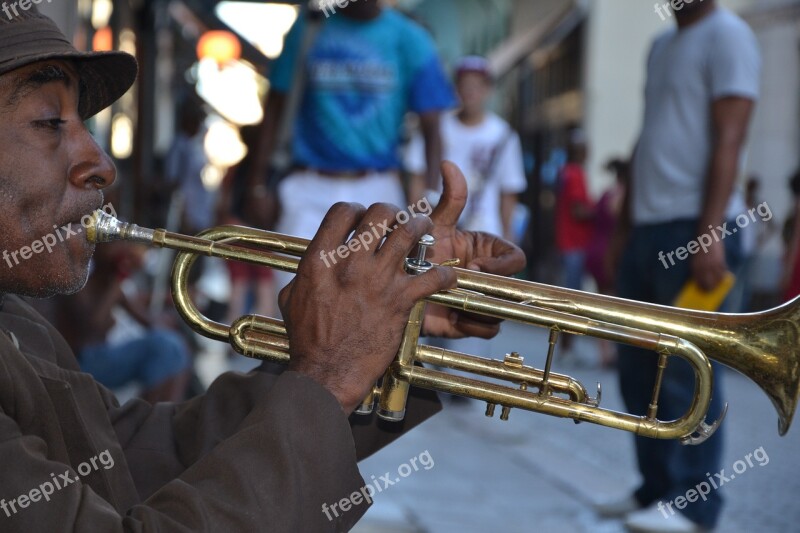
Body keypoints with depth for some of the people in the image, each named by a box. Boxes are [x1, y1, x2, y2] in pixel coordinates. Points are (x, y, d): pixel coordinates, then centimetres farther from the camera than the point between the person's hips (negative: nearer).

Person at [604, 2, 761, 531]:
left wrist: (710, 233, -21)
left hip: (694, 227, -8)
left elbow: (729, 141, -13)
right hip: (648, 227, 8)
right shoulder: (661, 46, 21)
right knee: (639, 369, 9)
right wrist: (626, 224, 19)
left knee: (686, 369, -6)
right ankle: (658, 487, 18)